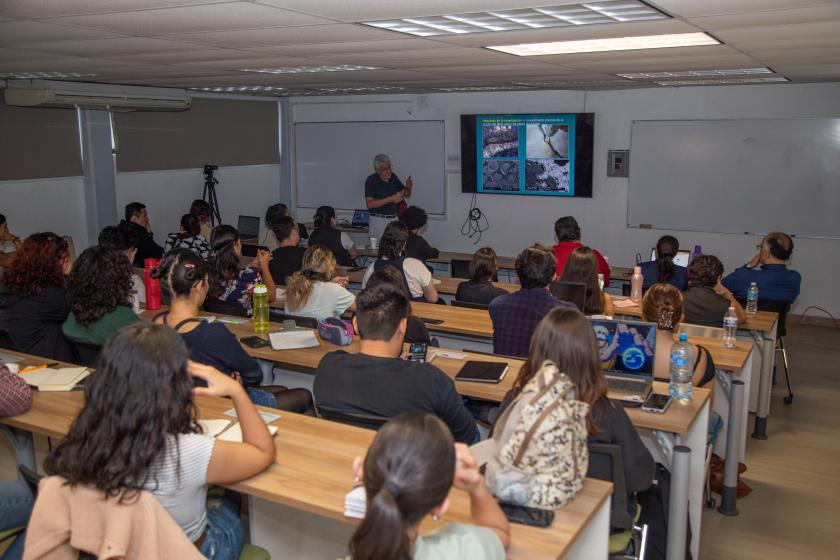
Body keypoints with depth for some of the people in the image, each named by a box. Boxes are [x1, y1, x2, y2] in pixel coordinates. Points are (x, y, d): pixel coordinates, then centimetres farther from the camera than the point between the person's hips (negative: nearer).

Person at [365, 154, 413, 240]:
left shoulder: (393, 177, 5)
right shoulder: (371, 180, -9)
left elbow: (406, 195, 13)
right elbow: (369, 204, -18)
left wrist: (408, 187, -10)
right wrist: (391, 199, -21)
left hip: (394, 219, 5)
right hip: (378, 220, -4)